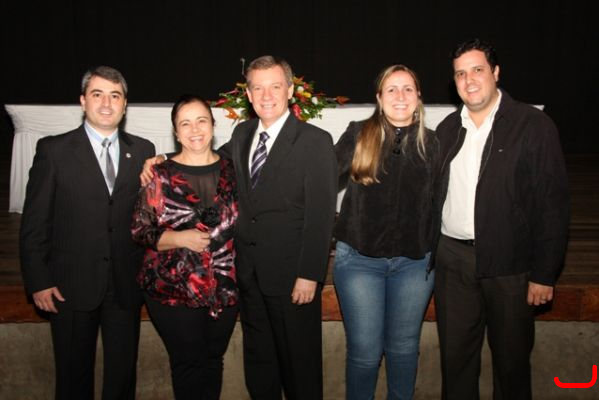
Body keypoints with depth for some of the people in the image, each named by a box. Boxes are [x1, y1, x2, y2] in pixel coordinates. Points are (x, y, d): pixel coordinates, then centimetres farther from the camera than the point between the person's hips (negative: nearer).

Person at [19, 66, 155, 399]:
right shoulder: (54, 150, -2)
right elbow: (34, 222, -2)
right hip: (71, 287, -2)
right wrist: (38, 282, -6)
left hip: (126, 286, 2)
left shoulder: (143, 151, 5)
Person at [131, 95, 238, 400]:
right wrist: (178, 239, -18)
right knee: (188, 363, 5)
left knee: (213, 361, 14)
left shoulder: (230, 170, 4)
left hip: (224, 288, 3)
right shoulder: (160, 175, -4)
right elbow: (140, 231, -3)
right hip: (174, 289, -2)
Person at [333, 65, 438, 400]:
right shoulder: (358, 135, -3)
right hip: (359, 259, -2)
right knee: (365, 351, 4)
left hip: (414, 262, 2)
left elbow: (437, 202, 9)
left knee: (403, 347, 15)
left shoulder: (430, 143, 3)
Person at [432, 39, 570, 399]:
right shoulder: (448, 128, 8)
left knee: (511, 359, 12)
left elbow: (553, 203, -9)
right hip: (452, 259, 4)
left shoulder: (534, 125, -7)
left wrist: (545, 274, -11)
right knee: (455, 356, 14)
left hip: (509, 263, -4)